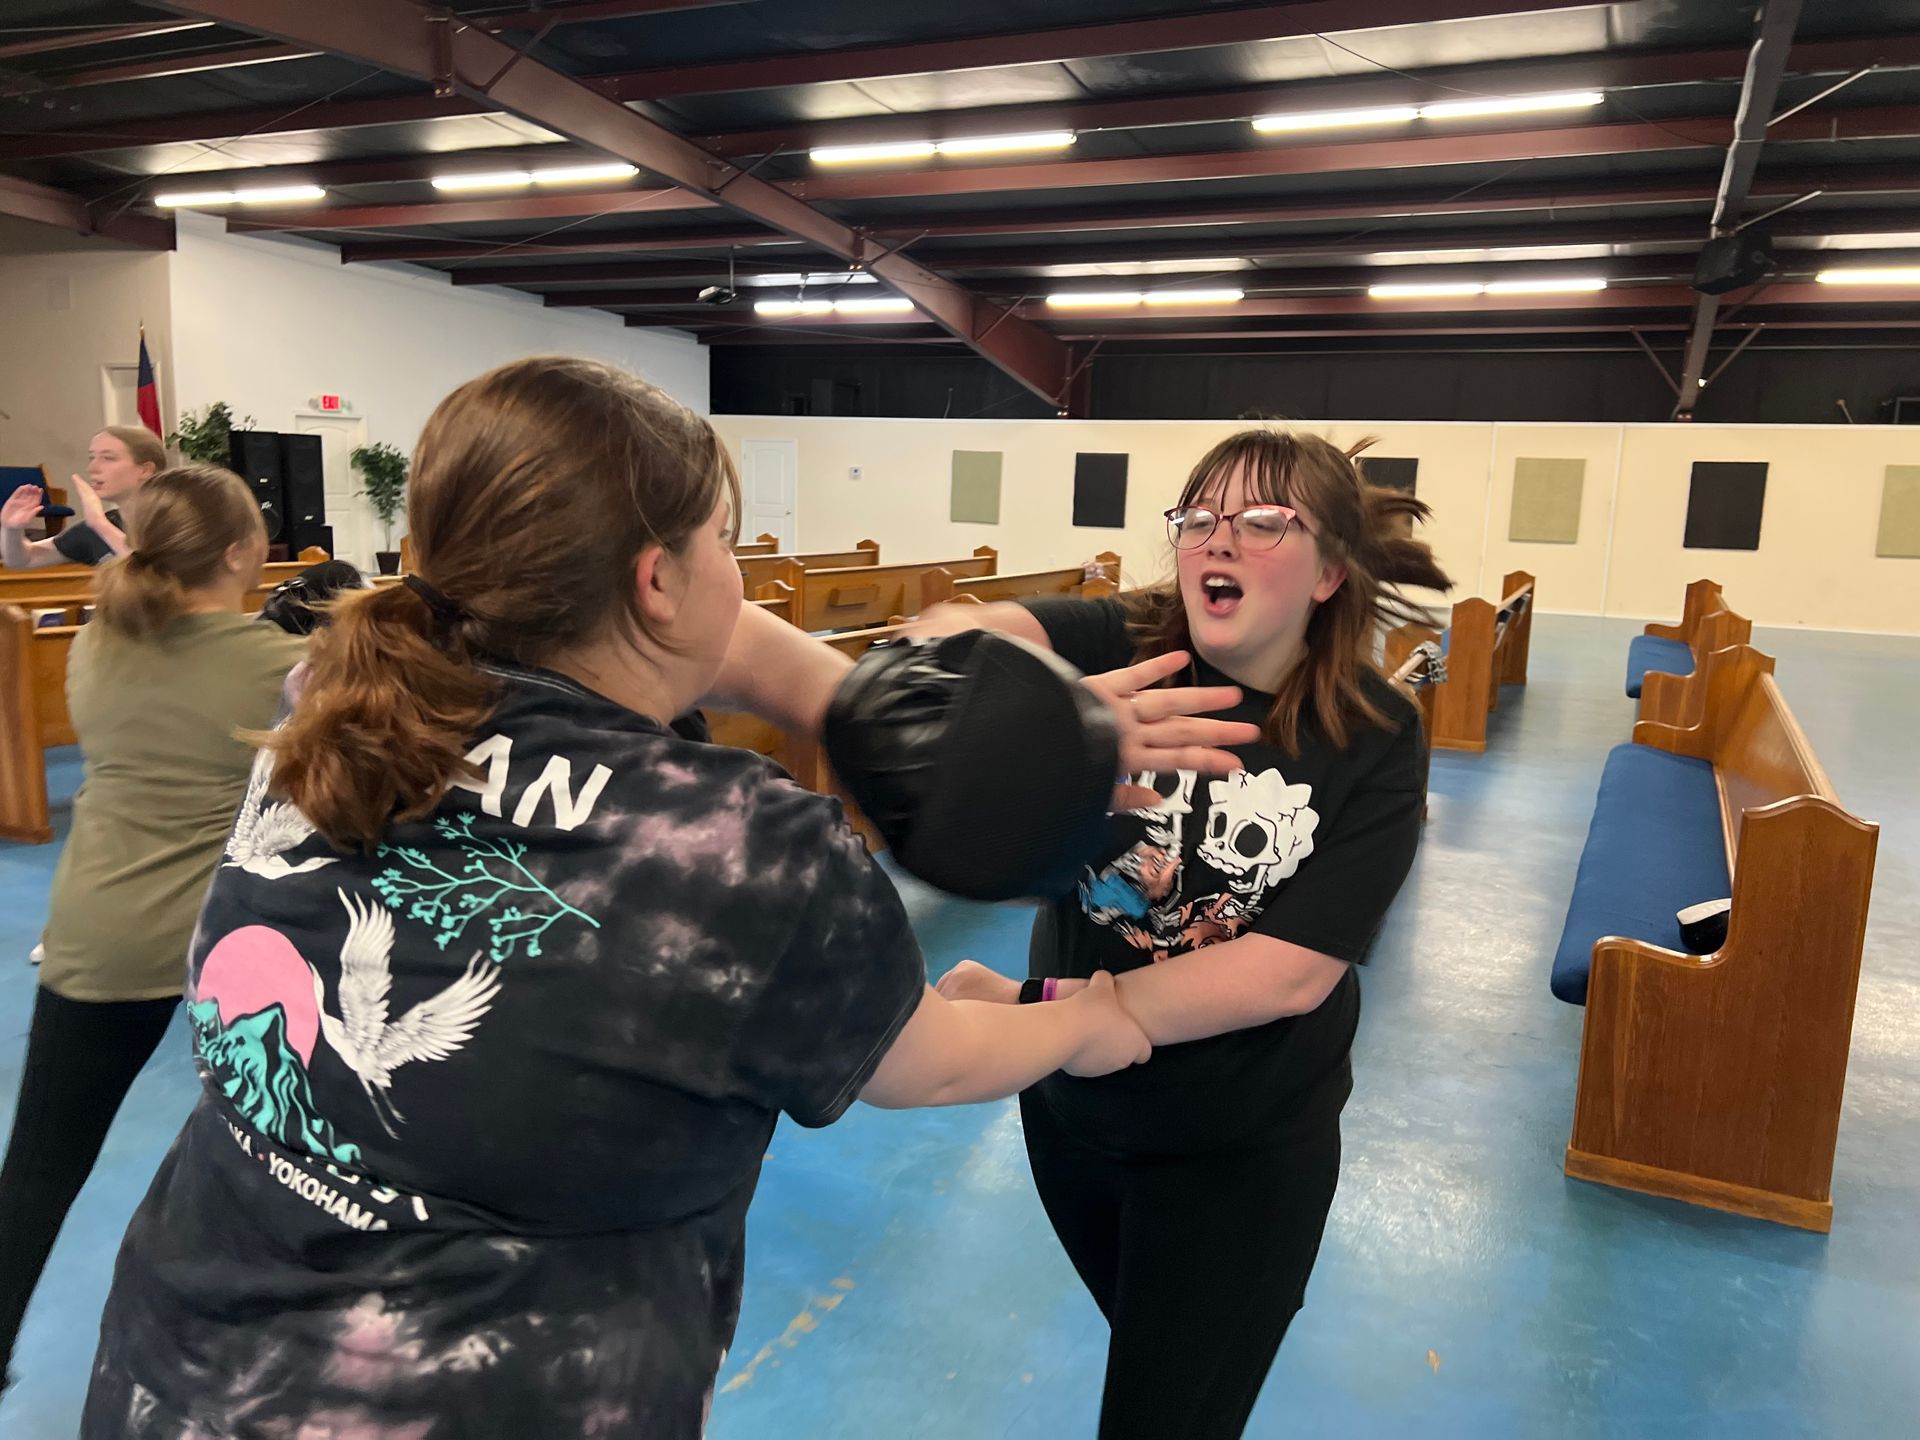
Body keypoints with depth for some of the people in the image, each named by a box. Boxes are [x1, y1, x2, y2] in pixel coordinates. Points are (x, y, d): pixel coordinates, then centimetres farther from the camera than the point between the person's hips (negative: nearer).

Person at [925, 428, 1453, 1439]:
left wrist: (1040, 1009, -28)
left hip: (1242, 1148, -2)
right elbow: (966, 633, -34)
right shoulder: (1120, 648, -15)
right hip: (1071, 1108, 3)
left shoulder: (1373, 742, -17)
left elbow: (1291, 972, -24)